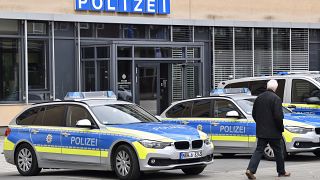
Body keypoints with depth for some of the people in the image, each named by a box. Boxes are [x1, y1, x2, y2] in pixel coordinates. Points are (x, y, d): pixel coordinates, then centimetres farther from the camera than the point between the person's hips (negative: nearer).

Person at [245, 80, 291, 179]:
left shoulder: (259, 98, 6)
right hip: (274, 132, -5)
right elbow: (278, 116, -19)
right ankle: (281, 172, 22)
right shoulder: (276, 99, -15)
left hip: (261, 131, 5)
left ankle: (250, 170, -11)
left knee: (259, 150, 5)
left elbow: (254, 114, 12)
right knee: (278, 152, 11)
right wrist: (281, 128, -5)